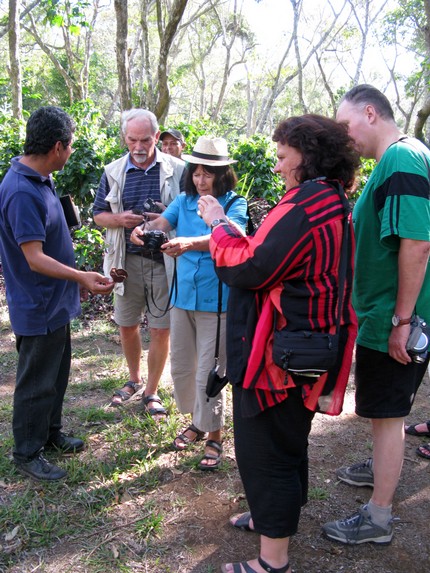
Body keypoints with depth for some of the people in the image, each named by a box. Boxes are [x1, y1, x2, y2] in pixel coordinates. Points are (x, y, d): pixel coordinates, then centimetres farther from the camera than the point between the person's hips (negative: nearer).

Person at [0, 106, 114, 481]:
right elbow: (34, 258, -29)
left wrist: (77, 279, 17)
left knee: (57, 373, 22)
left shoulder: (39, 180, 5)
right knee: (36, 382, 6)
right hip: (38, 308, -10)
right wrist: (80, 277, -39)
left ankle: (50, 433, 40)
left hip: (55, 302, 10)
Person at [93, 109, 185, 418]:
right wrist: (120, 220, -12)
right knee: (127, 325, 14)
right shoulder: (113, 172, 5)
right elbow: (99, 214, 10)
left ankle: (152, 391, 22)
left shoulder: (177, 169, -3)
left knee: (161, 329, 4)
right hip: (127, 260, 3)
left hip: (164, 261, -2)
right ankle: (134, 378, 38)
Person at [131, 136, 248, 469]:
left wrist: (188, 244, -44)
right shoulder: (184, 202, 8)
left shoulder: (235, 204, -7)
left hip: (216, 301, -5)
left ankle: (214, 437, 20)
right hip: (183, 296, 5)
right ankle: (197, 423, 38)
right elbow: (163, 222, -8)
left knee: (209, 373, 0)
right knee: (181, 367, 15)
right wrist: (145, 229, -32)